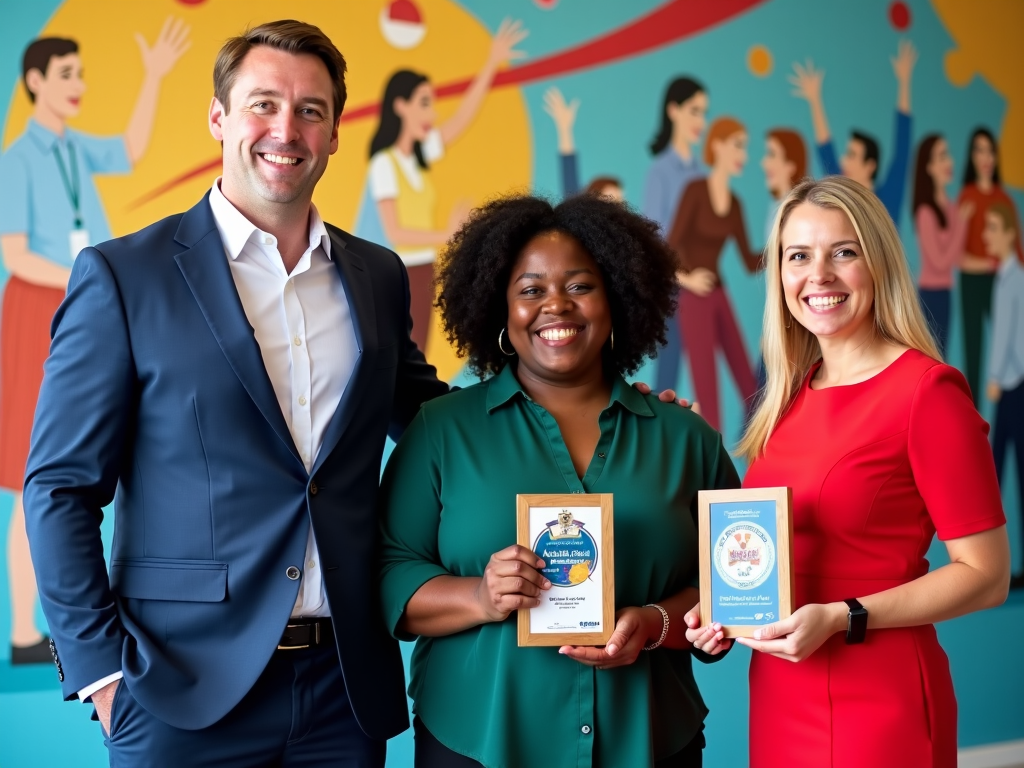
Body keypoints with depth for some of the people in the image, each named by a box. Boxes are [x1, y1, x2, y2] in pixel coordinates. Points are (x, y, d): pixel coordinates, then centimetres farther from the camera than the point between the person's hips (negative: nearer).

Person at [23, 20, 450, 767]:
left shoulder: (379, 276, 8)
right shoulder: (122, 276, -4)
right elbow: (62, 487, -3)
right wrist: (101, 669, -9)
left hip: (346, 686, 4)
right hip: (186, 688, -4)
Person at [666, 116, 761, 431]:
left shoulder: (734, 203, 11)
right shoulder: (695, 190, -9)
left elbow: (750, 262, 11)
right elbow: (671, 246, -14)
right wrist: (686, 278, -28)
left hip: (720, 298, 7)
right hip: (694, 300, -7)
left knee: (749, 385, 7)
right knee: (707, 388, -5)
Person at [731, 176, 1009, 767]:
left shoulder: (928, 391, -12)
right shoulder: (794, 393, 6)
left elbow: (987, 575, -13)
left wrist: (841, 618, -21)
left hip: (877, 696, -6)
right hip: (779, 691, 6)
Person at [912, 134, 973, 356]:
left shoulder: (951, 206, 7)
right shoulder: (926, 211, -16)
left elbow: (955, 254, 13)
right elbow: (940, 261, -16)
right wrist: (961, 223, -14)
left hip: (944, 290, 8)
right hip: (931, 292, -8)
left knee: (941, 353, 9)